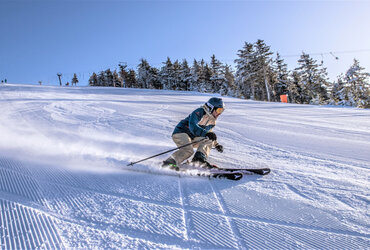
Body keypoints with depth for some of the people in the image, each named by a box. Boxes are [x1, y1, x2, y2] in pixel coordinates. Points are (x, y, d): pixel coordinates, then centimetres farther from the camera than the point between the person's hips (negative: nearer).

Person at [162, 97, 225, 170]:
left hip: (192, 137, 8)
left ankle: (199, 159, -22)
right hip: (180, 132, -8)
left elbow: (209, 134, 25)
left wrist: (216, 145, 13)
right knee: (188, 150, -32)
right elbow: (193, 127, -28)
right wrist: (206, 134, -36)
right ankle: (169, 162, -24)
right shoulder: (199, 112, -15)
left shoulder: (212, 121, 12)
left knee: (209, 140, -9)